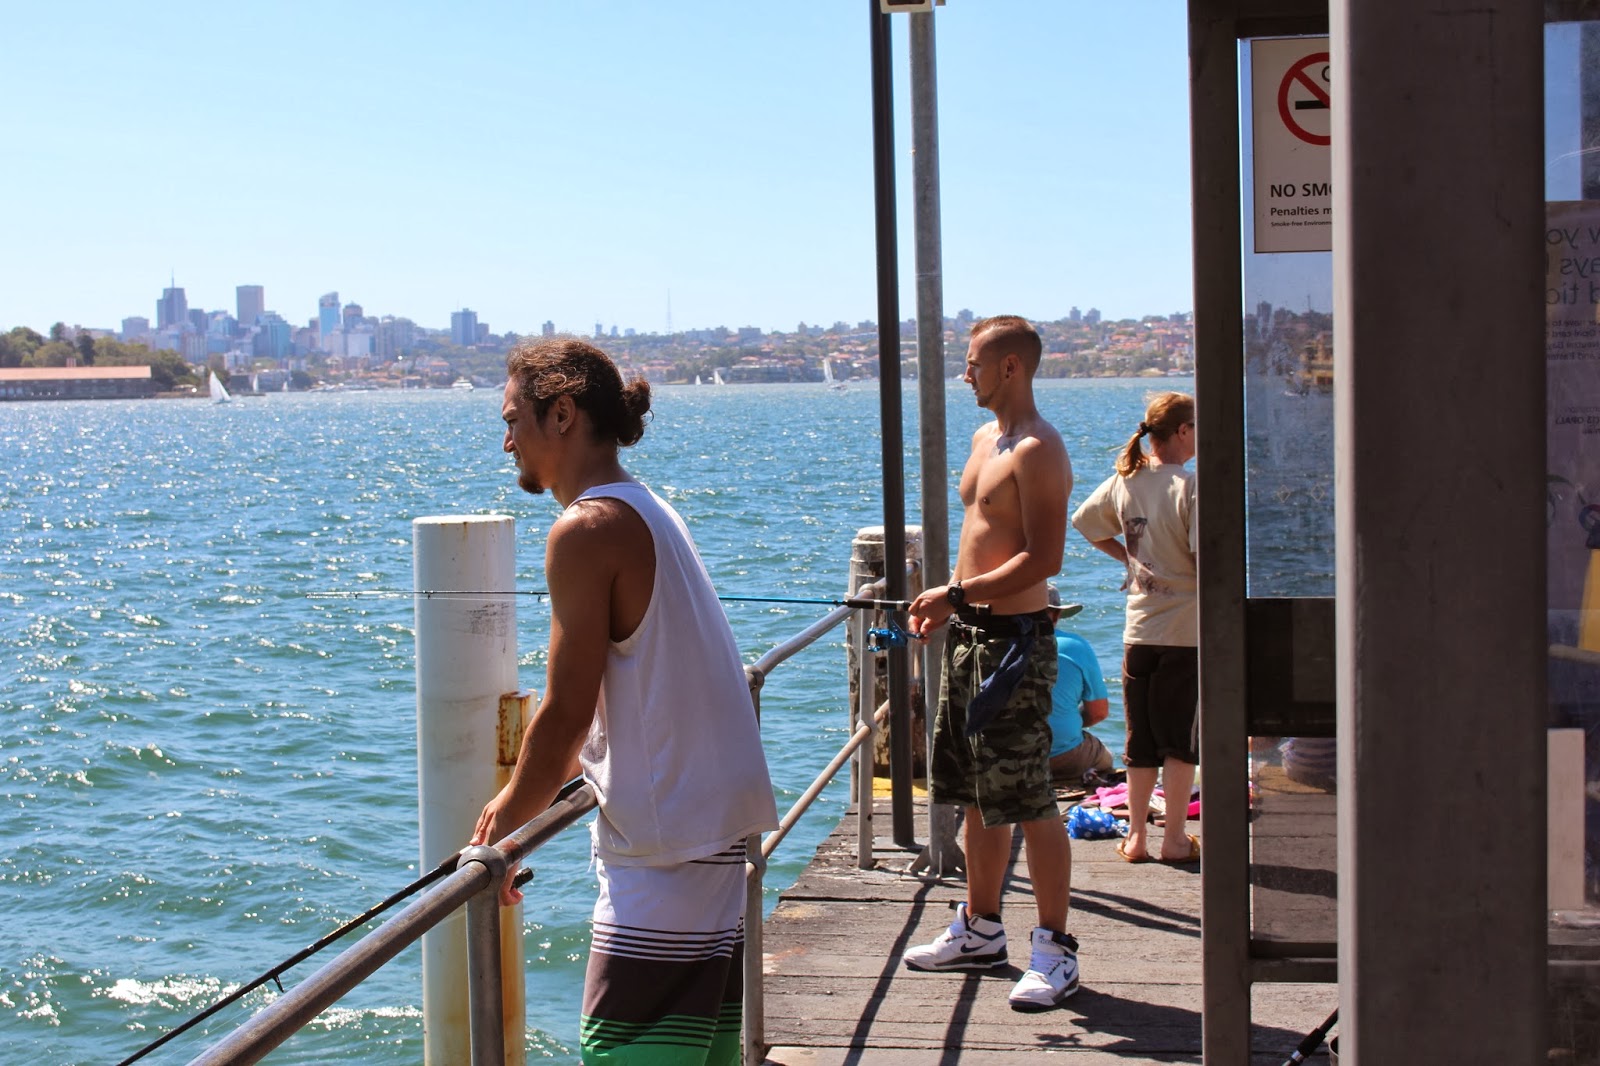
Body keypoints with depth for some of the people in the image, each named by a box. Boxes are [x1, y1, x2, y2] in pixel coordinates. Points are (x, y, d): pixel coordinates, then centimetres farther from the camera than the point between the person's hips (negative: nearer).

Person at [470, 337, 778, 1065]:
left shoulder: (587, 529, -15)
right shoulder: (647, 511, 15)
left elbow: (567, 713, -16)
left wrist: (502, 829, -2)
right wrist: (521, 796, 22)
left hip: (663, 841, -10)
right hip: (713, 815, 10)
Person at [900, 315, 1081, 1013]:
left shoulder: (1038, 450, -16)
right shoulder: (985, 439, 15)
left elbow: (1043, 559, -22)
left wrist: (956, 595, -19)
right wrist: (945, 602, 11)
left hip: (1013, 640, -10)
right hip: (969, 635, 10)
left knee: (1030, 801, -5)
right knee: (977, 795, 17)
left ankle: (1055, 952, 3)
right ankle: (980, 931, 29)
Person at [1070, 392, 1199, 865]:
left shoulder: (1124, 483, 4)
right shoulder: (1191, 487, -14)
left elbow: (1084, 521, 18)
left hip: (1138, 630, 5)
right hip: (1185, 630, -5)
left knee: (1141, 738, 12)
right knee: (1181, 738, 4)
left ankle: (1136, 836, 16)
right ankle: (1174, 838, 7)